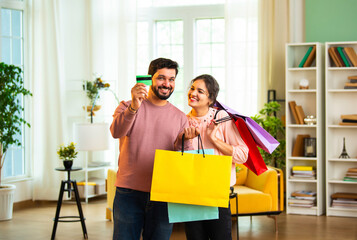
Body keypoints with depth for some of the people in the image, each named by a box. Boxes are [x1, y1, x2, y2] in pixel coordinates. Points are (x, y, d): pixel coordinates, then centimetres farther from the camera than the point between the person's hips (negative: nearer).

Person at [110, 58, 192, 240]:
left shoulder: (180, 118, 11)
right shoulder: (128, 107, 3)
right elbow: (116, 132, -17)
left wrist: (184, 142, -14)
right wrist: (133, 108, -35)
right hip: (129, 192, -2)